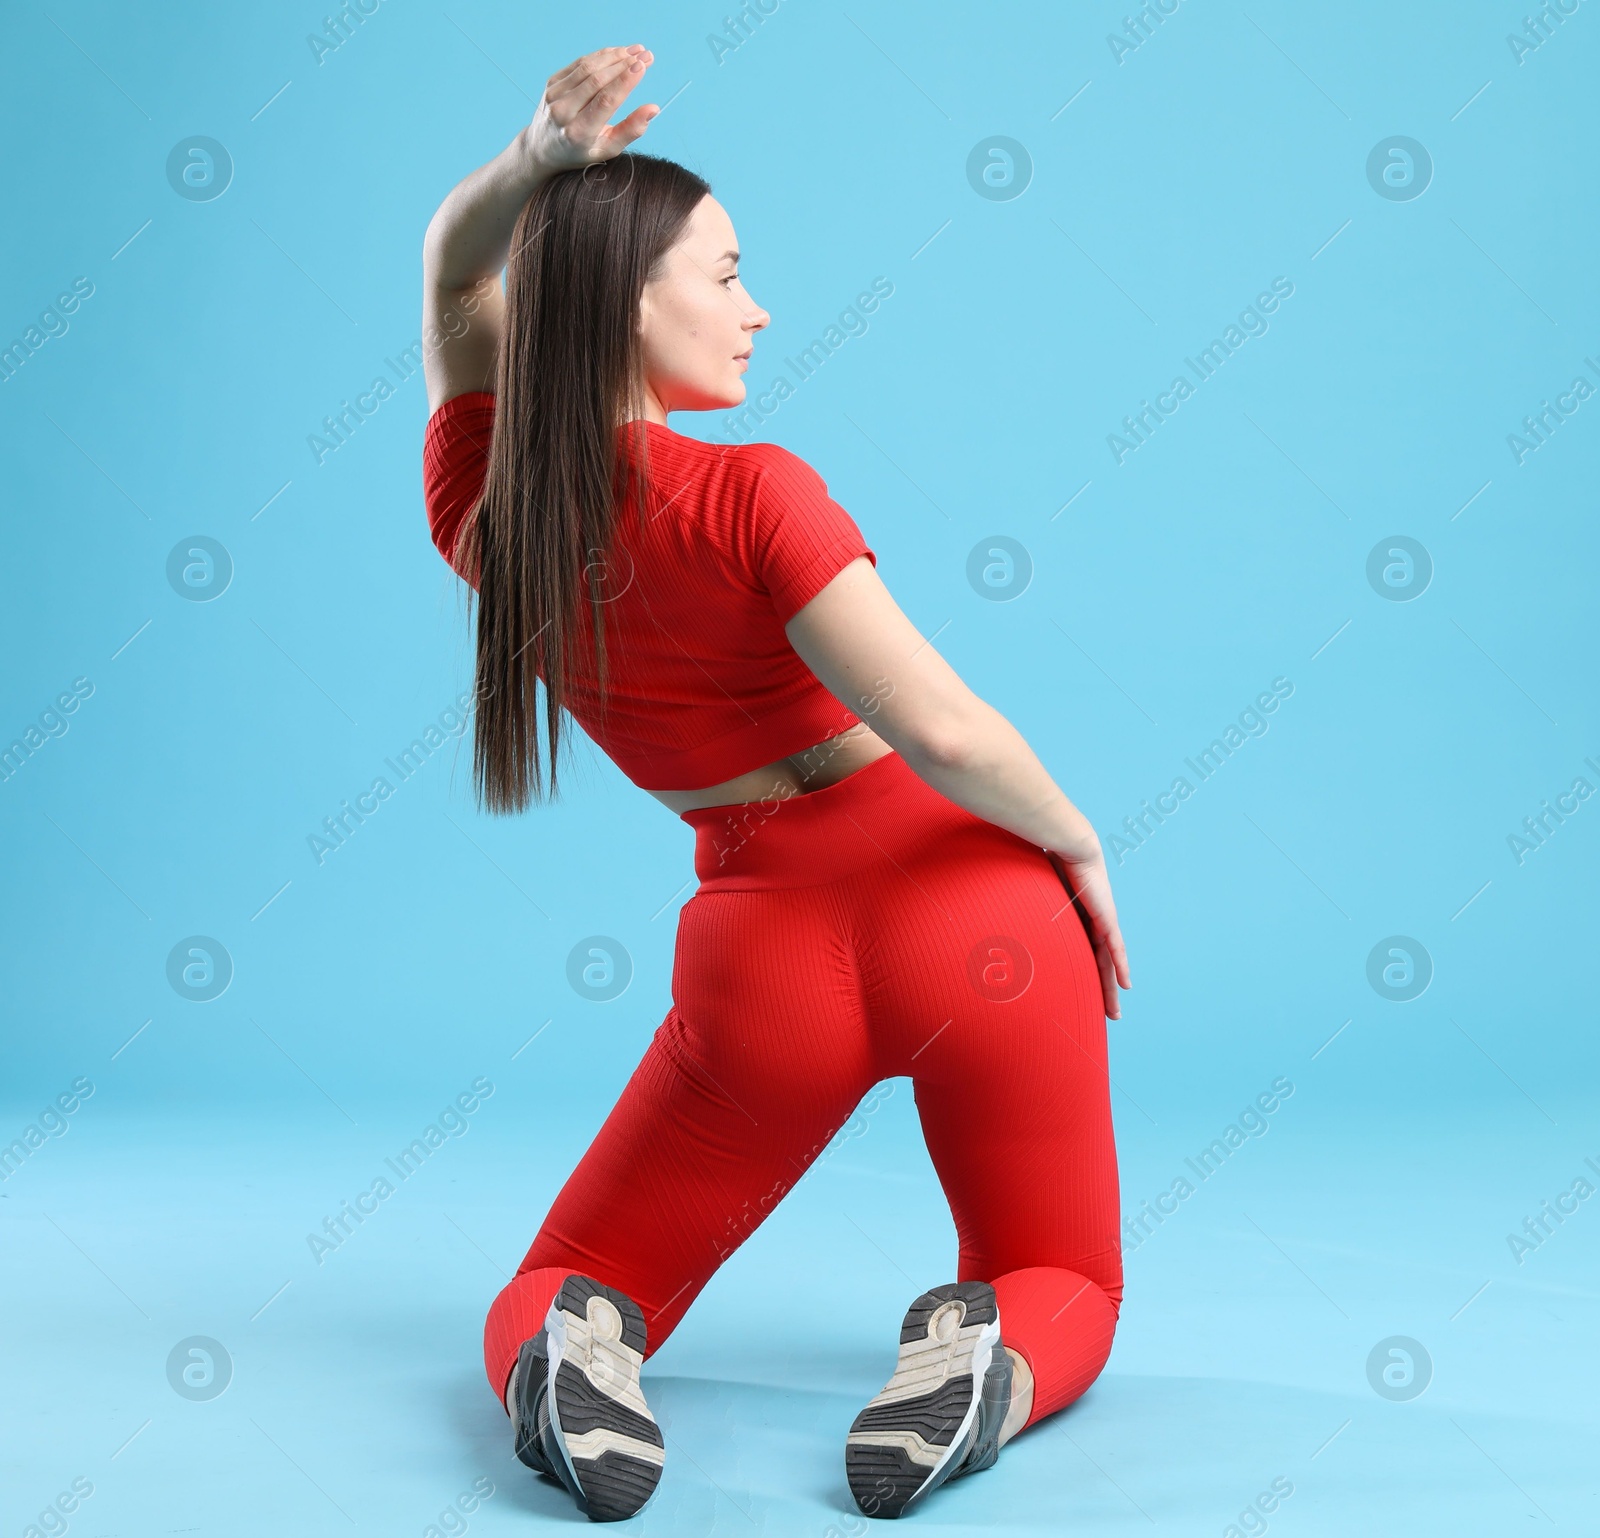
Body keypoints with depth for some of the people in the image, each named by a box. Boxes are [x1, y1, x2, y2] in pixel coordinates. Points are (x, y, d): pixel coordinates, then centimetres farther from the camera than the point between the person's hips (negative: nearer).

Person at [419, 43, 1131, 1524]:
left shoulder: (476, 521, 0)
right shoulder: (746, 493, -16)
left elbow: (454, 266, 14)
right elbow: (942, 732, -19)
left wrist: (538, 158, -6)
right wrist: (1080, 848, -1)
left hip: (768, 959, 3)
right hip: (968, 903, -3)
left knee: (566, 1293, 23)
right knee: (1066, 1285, 22)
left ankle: (573, 1354, -14)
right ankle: (988, 1356, -14)